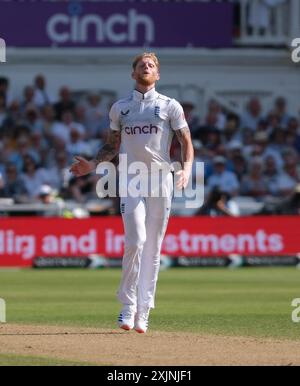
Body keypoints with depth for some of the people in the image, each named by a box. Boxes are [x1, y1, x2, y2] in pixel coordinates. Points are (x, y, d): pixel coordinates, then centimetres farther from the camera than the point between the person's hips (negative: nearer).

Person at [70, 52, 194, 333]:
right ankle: (128, 304, -7)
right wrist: (93, 165, 4)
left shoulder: (170, 106, 7)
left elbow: (186, 142, 2)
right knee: (135, 239, -17)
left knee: (153, 248, 1)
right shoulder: (120, 108, 13)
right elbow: (113, 146, 21)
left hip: (161, 179, 0)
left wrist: (186, 168, -16)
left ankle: (142, 313, 5)